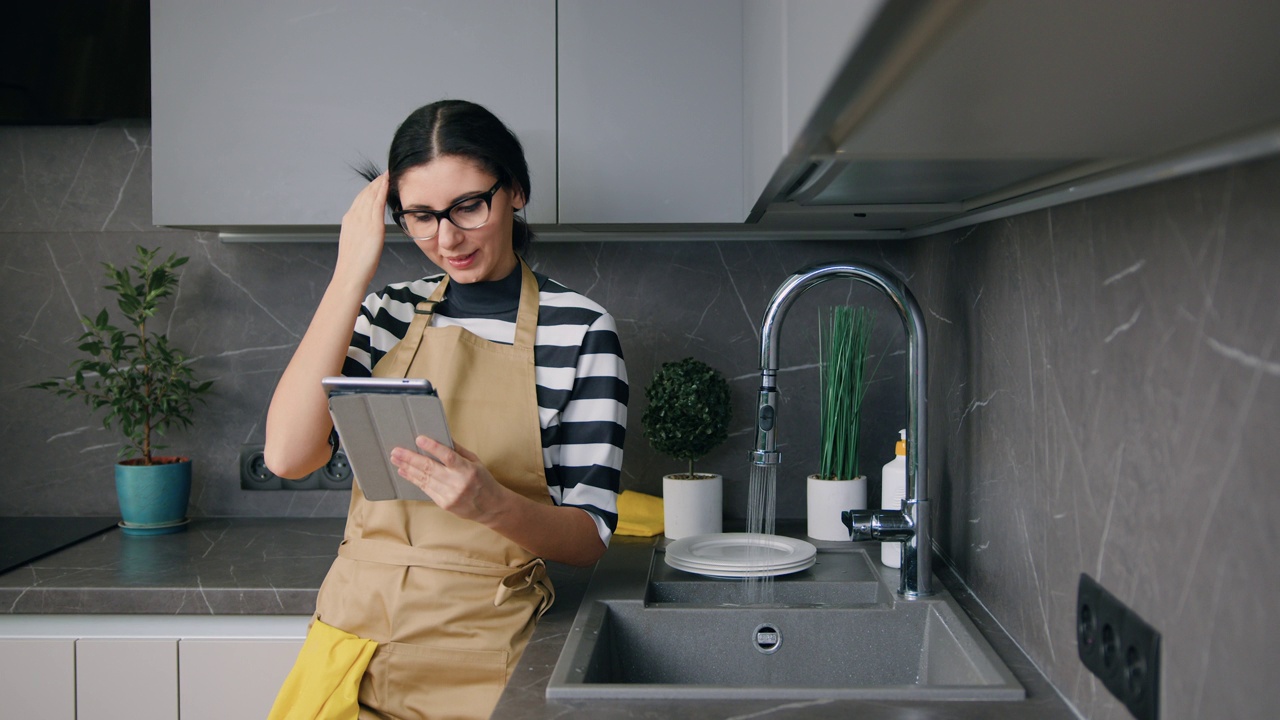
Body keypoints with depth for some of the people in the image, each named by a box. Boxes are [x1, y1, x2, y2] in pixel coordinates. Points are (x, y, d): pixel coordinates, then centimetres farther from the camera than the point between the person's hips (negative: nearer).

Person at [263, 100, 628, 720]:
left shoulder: (580, 330, -8)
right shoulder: (388, 313, 3)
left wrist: (492, 504, -30)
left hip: (481, 655, -3)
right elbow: (287, 456, -13)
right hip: (354, 639, 3)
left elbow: (588, 539, -8)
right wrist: (352, 273, -12)